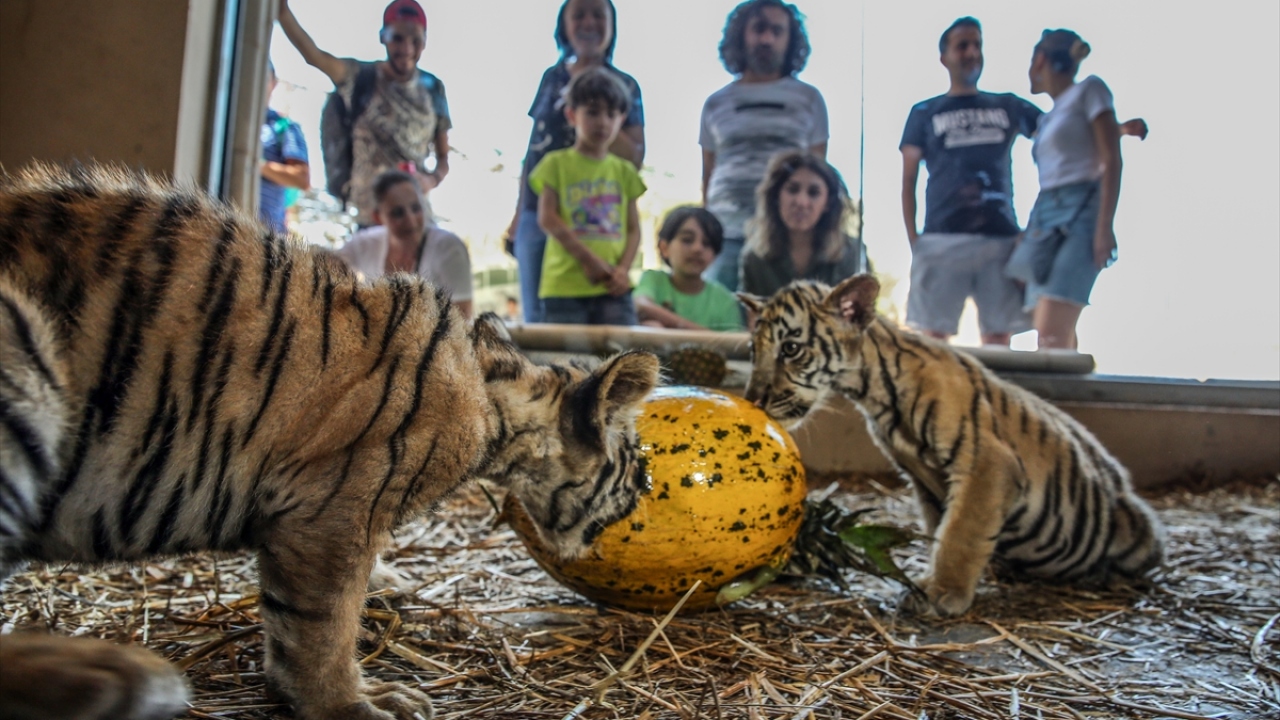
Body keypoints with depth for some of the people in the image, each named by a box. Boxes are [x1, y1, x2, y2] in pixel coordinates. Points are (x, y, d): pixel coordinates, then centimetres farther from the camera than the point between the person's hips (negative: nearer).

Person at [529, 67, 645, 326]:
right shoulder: (557, 164, 6)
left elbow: (633, 229, 11)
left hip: (612, 288, 3)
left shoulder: (624, 171, 15)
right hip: (565, 286, -2)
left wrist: (623, 269, -6)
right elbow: (547, 218, -4)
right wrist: (588, 259, -11)